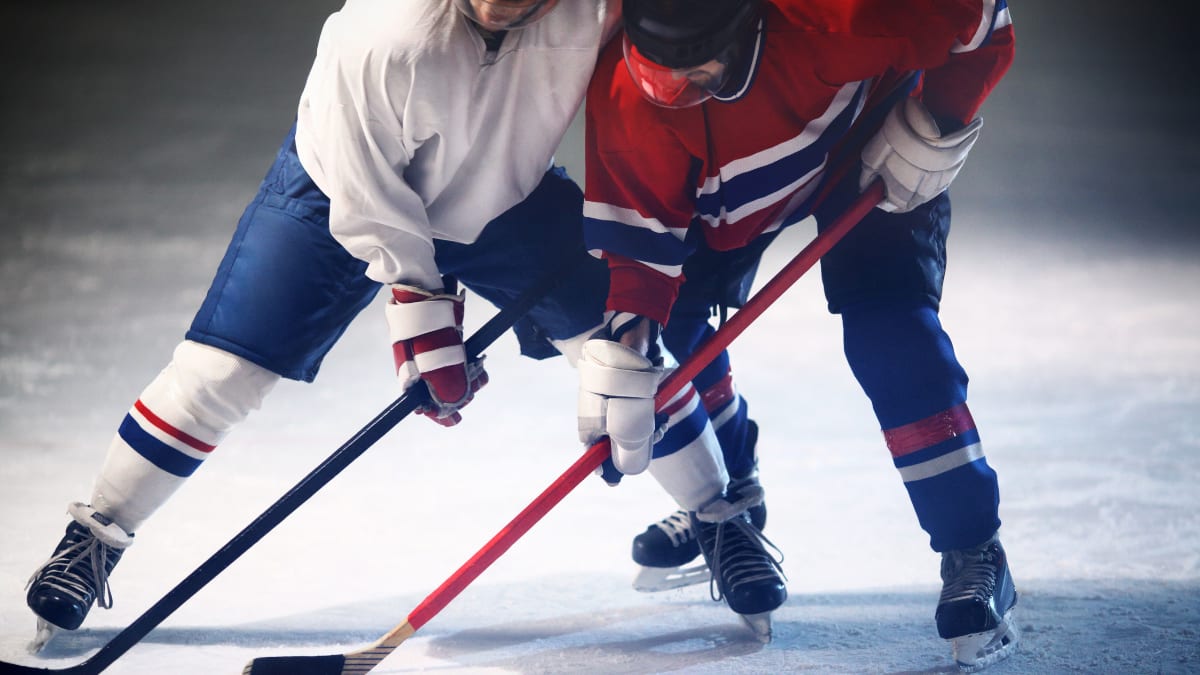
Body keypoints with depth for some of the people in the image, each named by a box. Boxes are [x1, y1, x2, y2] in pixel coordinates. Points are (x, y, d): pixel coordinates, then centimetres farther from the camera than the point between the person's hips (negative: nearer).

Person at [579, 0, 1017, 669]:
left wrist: (933, 130, -28)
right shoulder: (624, 93, -33)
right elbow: (638, 231, -24)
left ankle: (974, 552, -11)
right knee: (666, 327, -2)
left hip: (867, 151, -4)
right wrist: (625, 347, -31)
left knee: (890, 336, -21)